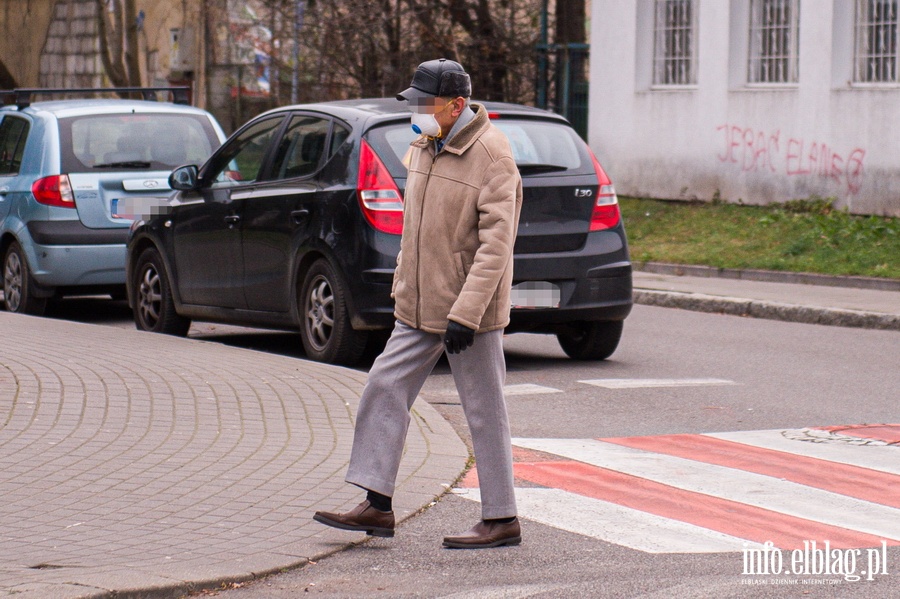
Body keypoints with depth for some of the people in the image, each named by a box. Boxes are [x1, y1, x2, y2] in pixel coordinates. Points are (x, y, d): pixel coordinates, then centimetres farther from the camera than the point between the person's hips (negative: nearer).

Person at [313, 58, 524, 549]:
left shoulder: (491, 155, -17)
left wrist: (465, 314, -26)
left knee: (484, 413, 0)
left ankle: (502, 519, 9)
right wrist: (402, 286, 18)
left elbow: (496, 242, -22)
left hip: (469, 311, -9)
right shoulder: (423, 146, 10)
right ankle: (377, 506, 10)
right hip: (419, 308, 9)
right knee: (384, 390, 5)